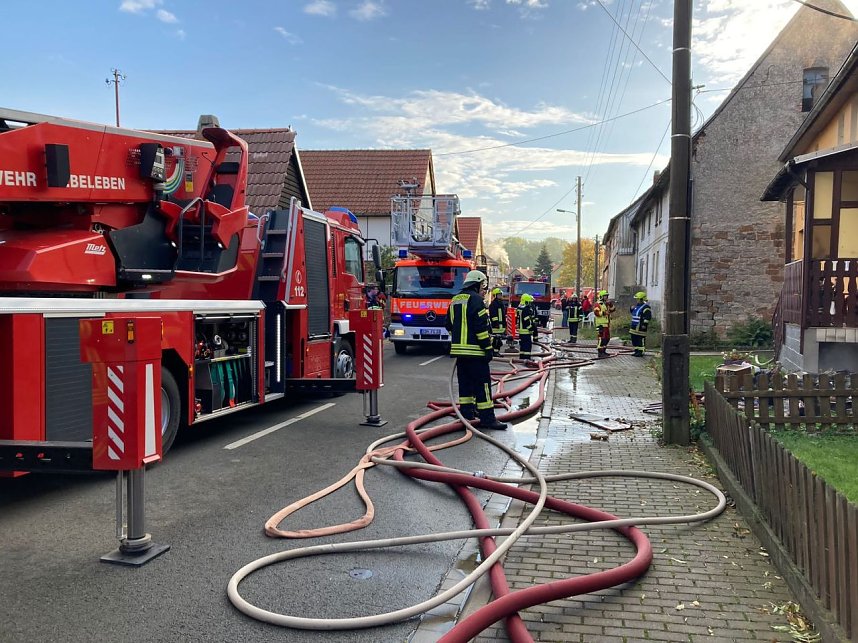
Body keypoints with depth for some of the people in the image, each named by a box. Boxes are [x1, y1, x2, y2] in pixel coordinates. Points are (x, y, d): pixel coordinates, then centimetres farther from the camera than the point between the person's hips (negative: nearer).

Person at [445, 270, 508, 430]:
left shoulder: (455, 301, 17)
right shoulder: (476, 300, -10)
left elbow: (449, 325, 21)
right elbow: (481, 327, -16)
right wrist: (488, 347, -13)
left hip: (459, 349, 9)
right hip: (474, 350, -9)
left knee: (465, 382, 15)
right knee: (482, 384, -6)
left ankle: (466, 414, 19)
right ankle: (487, 418, -6)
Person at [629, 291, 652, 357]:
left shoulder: (645, 307, -13)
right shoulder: (637, 306, 16)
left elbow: (648, 317, -18)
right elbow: (631, 312, 31)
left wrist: (645, 324, -22)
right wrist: (631, 308, 9)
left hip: (641, 326, -10)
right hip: (634, 326, 10)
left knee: (641, 340, -6)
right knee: (634, 339, 14)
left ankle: (641, 352, -2)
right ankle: (636, 350, 22)